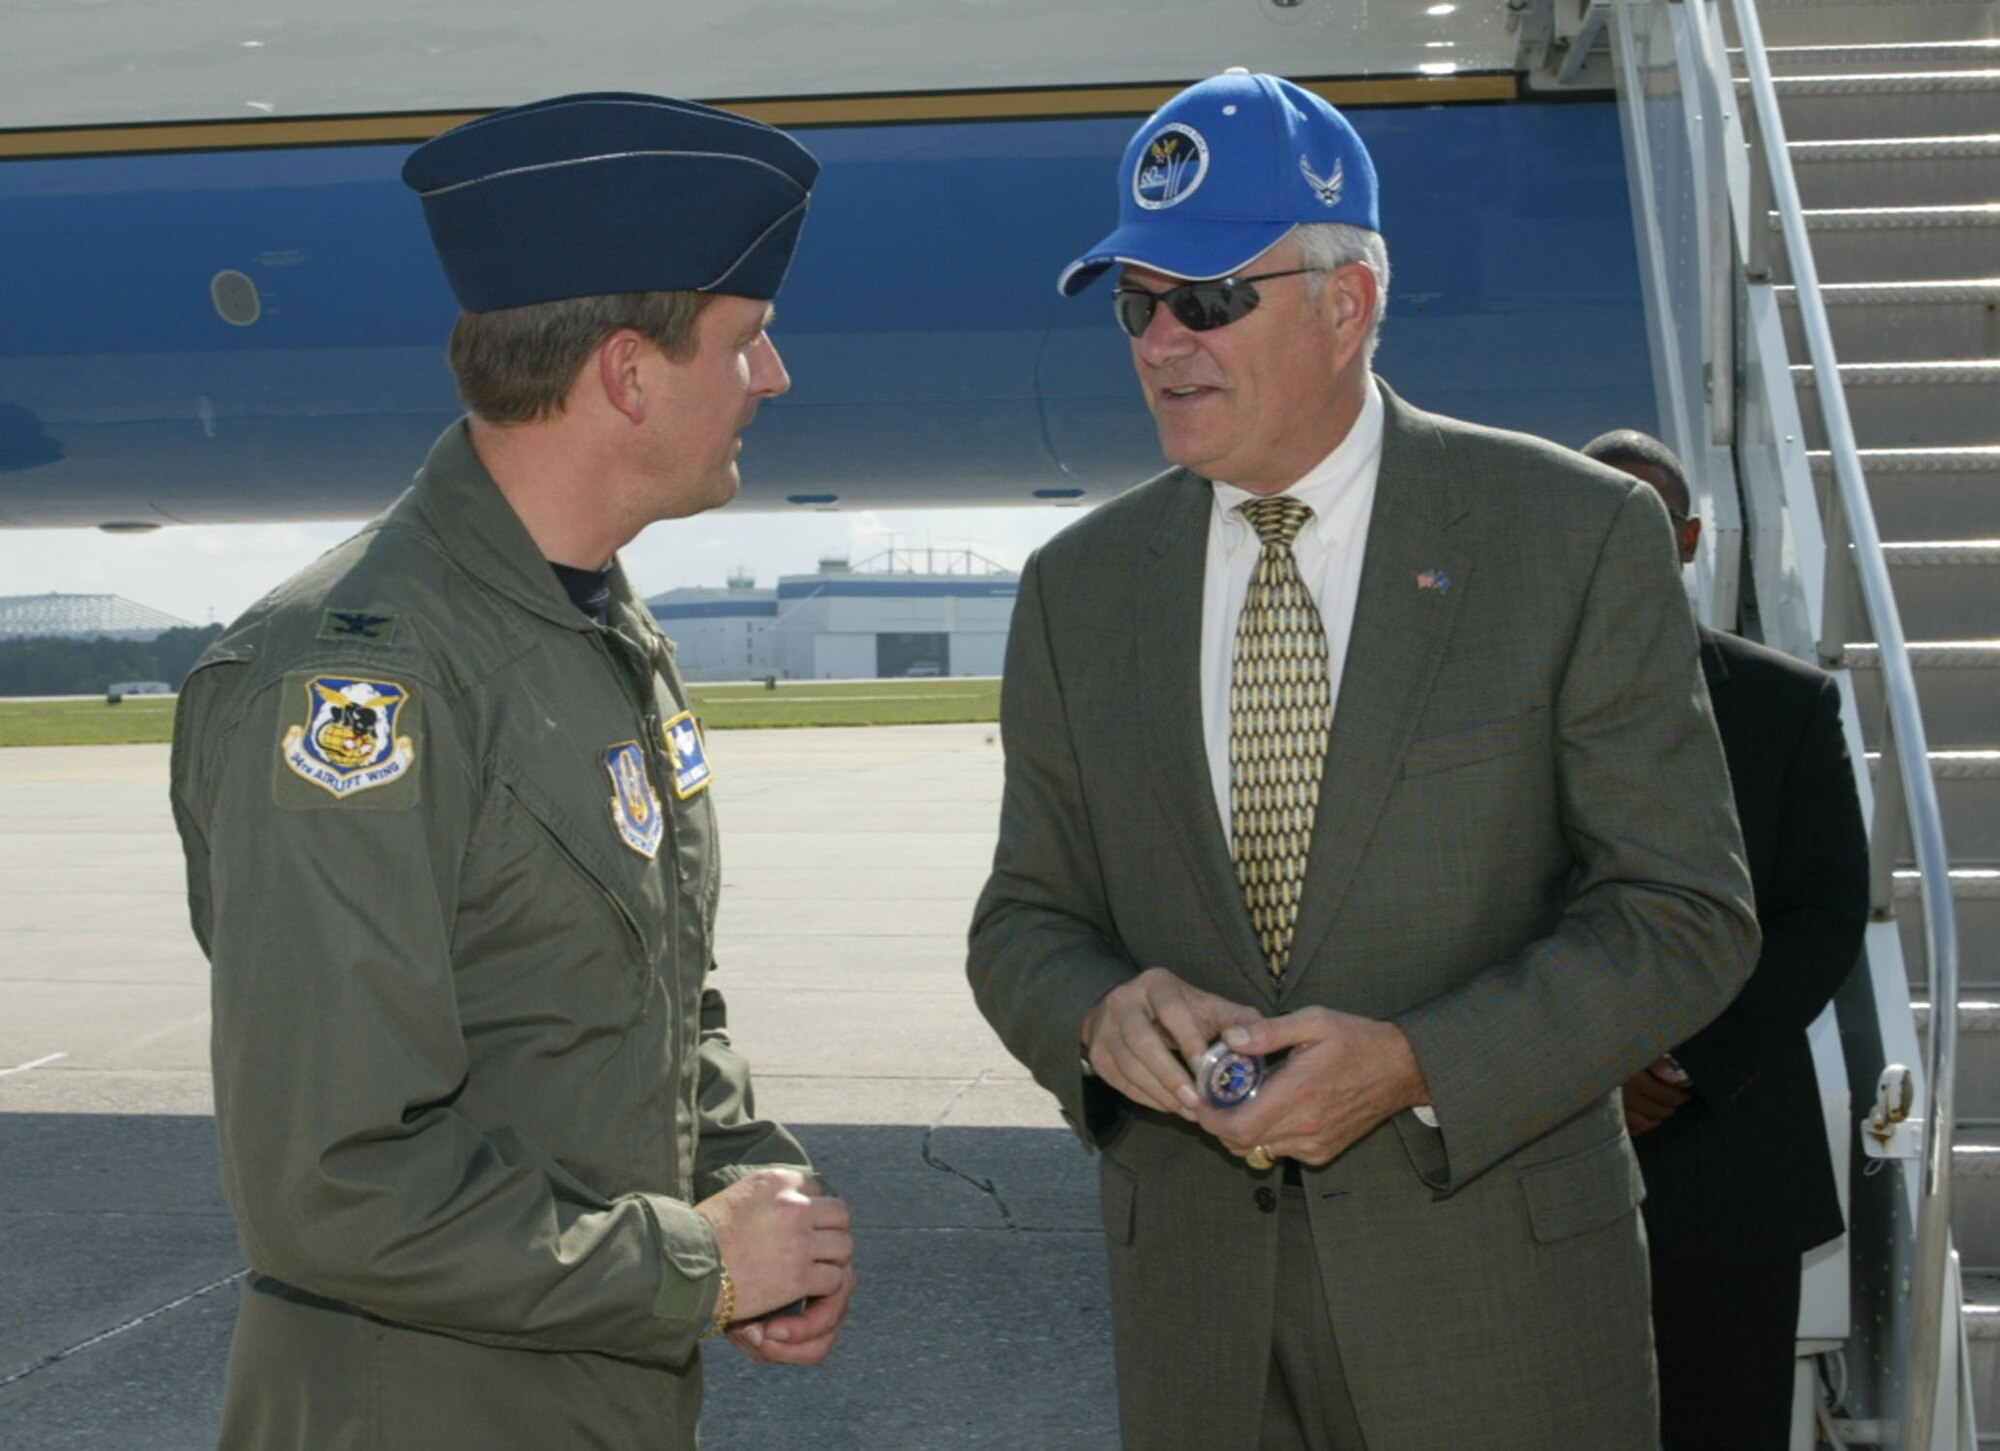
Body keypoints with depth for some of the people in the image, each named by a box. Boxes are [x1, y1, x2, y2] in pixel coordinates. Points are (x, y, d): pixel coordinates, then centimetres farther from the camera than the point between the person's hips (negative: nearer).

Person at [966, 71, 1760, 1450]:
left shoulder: (1577, 537, -7)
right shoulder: (1080, 588, 5)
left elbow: (1686, 914, -7)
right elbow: (1025, 921, 9)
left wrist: (1417, 1066, -19)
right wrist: (1100, 1014, -14)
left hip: (1496, 1285, -3)